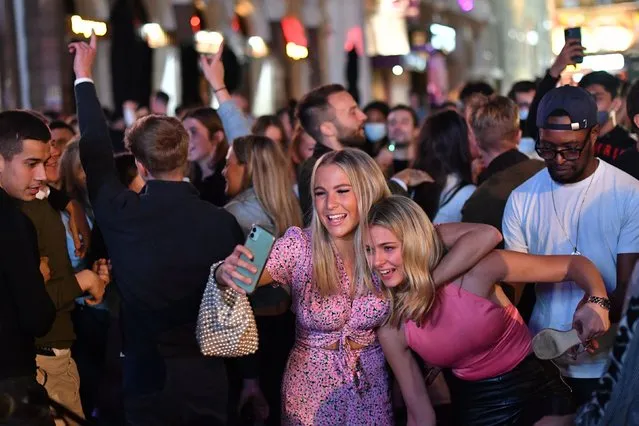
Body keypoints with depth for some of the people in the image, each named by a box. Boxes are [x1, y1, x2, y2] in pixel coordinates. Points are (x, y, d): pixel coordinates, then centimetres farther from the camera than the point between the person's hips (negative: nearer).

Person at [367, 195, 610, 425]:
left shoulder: (476, 270, -21)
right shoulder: (391, 330, -11)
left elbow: (573, 265, -16)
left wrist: (596, 301, -34)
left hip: (537, 392, -2)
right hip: (474, 407, 2)